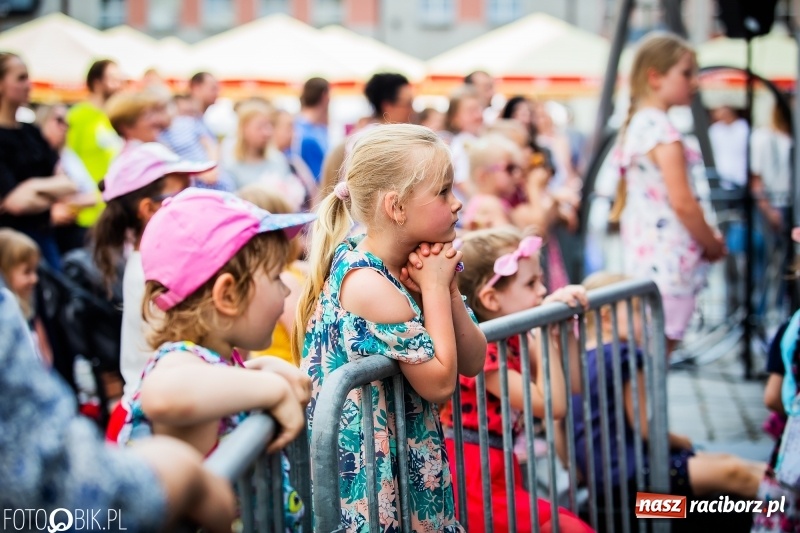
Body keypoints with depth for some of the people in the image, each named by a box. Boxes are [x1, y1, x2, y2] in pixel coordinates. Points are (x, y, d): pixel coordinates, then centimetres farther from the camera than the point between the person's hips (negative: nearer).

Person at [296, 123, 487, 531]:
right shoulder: (367, 284, -23)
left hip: (413, 458, 8)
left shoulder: (408, 267, 3)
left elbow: (472, 362, 5)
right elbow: (440, 383, -18)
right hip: (370, 471, -8)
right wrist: (436, 288, -12)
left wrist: (447, 288, -9)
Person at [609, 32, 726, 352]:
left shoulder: (635, 126, 14)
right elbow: (682, 202, -18)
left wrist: (706, 239, 16)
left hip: (642, 255, 9)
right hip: (670, 263, -9)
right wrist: (713, 244, -2)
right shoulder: (663, 133, -14)